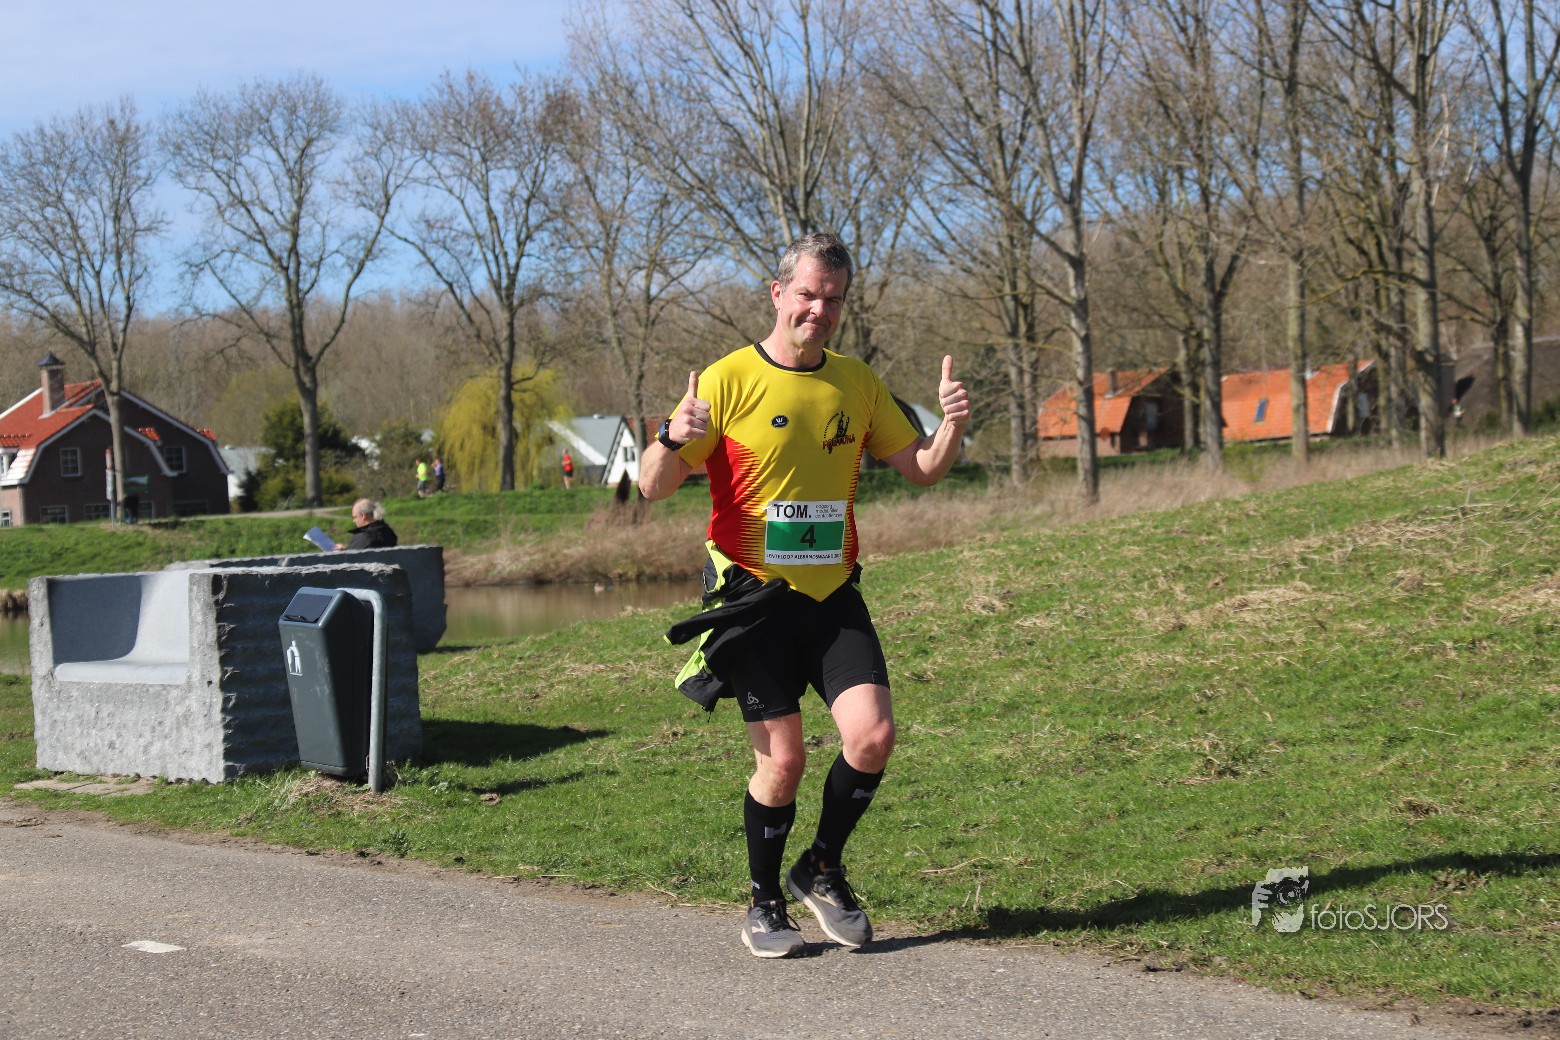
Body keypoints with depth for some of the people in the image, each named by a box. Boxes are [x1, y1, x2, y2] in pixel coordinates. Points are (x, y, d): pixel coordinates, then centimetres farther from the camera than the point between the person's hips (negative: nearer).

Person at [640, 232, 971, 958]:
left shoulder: (857, 383, 8)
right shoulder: (729, 380, -6)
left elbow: (921, 469, 14)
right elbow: (653, 488, -9)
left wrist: (951, 426, -7)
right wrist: (672, 440, -32)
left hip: (834, 596, 4)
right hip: (756, 599, -4)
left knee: (871, 735, -11)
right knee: (782, 760, -4)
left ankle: (822, 871, 14)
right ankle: (765, 904, 19)